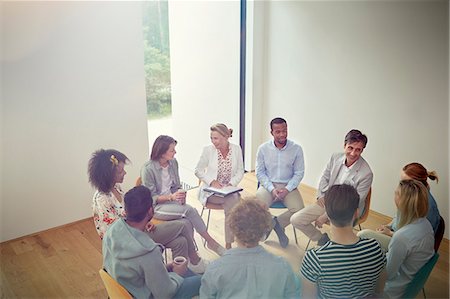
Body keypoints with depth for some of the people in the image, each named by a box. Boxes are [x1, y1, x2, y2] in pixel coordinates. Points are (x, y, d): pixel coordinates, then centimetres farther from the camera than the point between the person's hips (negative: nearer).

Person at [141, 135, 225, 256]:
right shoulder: (148, 169, -15)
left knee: (188, 222, -25)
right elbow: (150, 197, -12)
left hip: (172, 200, 6)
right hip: (156, 206, -6)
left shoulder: (173, 162, 3)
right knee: (189, 210, -26)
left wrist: (181, 195, -10)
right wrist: (171, 197, -26)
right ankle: (210, 241, -12)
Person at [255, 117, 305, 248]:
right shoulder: (263, 148, -2)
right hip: (268, 185, 0)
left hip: (288, 186, 0)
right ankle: (278, 227, 5)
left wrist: (287, 189, -14)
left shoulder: (296, 149, -4)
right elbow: (260, 172, 0)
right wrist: (272, 189, -13)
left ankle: (275, 223, 5)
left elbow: (299, 173, 0)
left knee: (299, 209, -25)